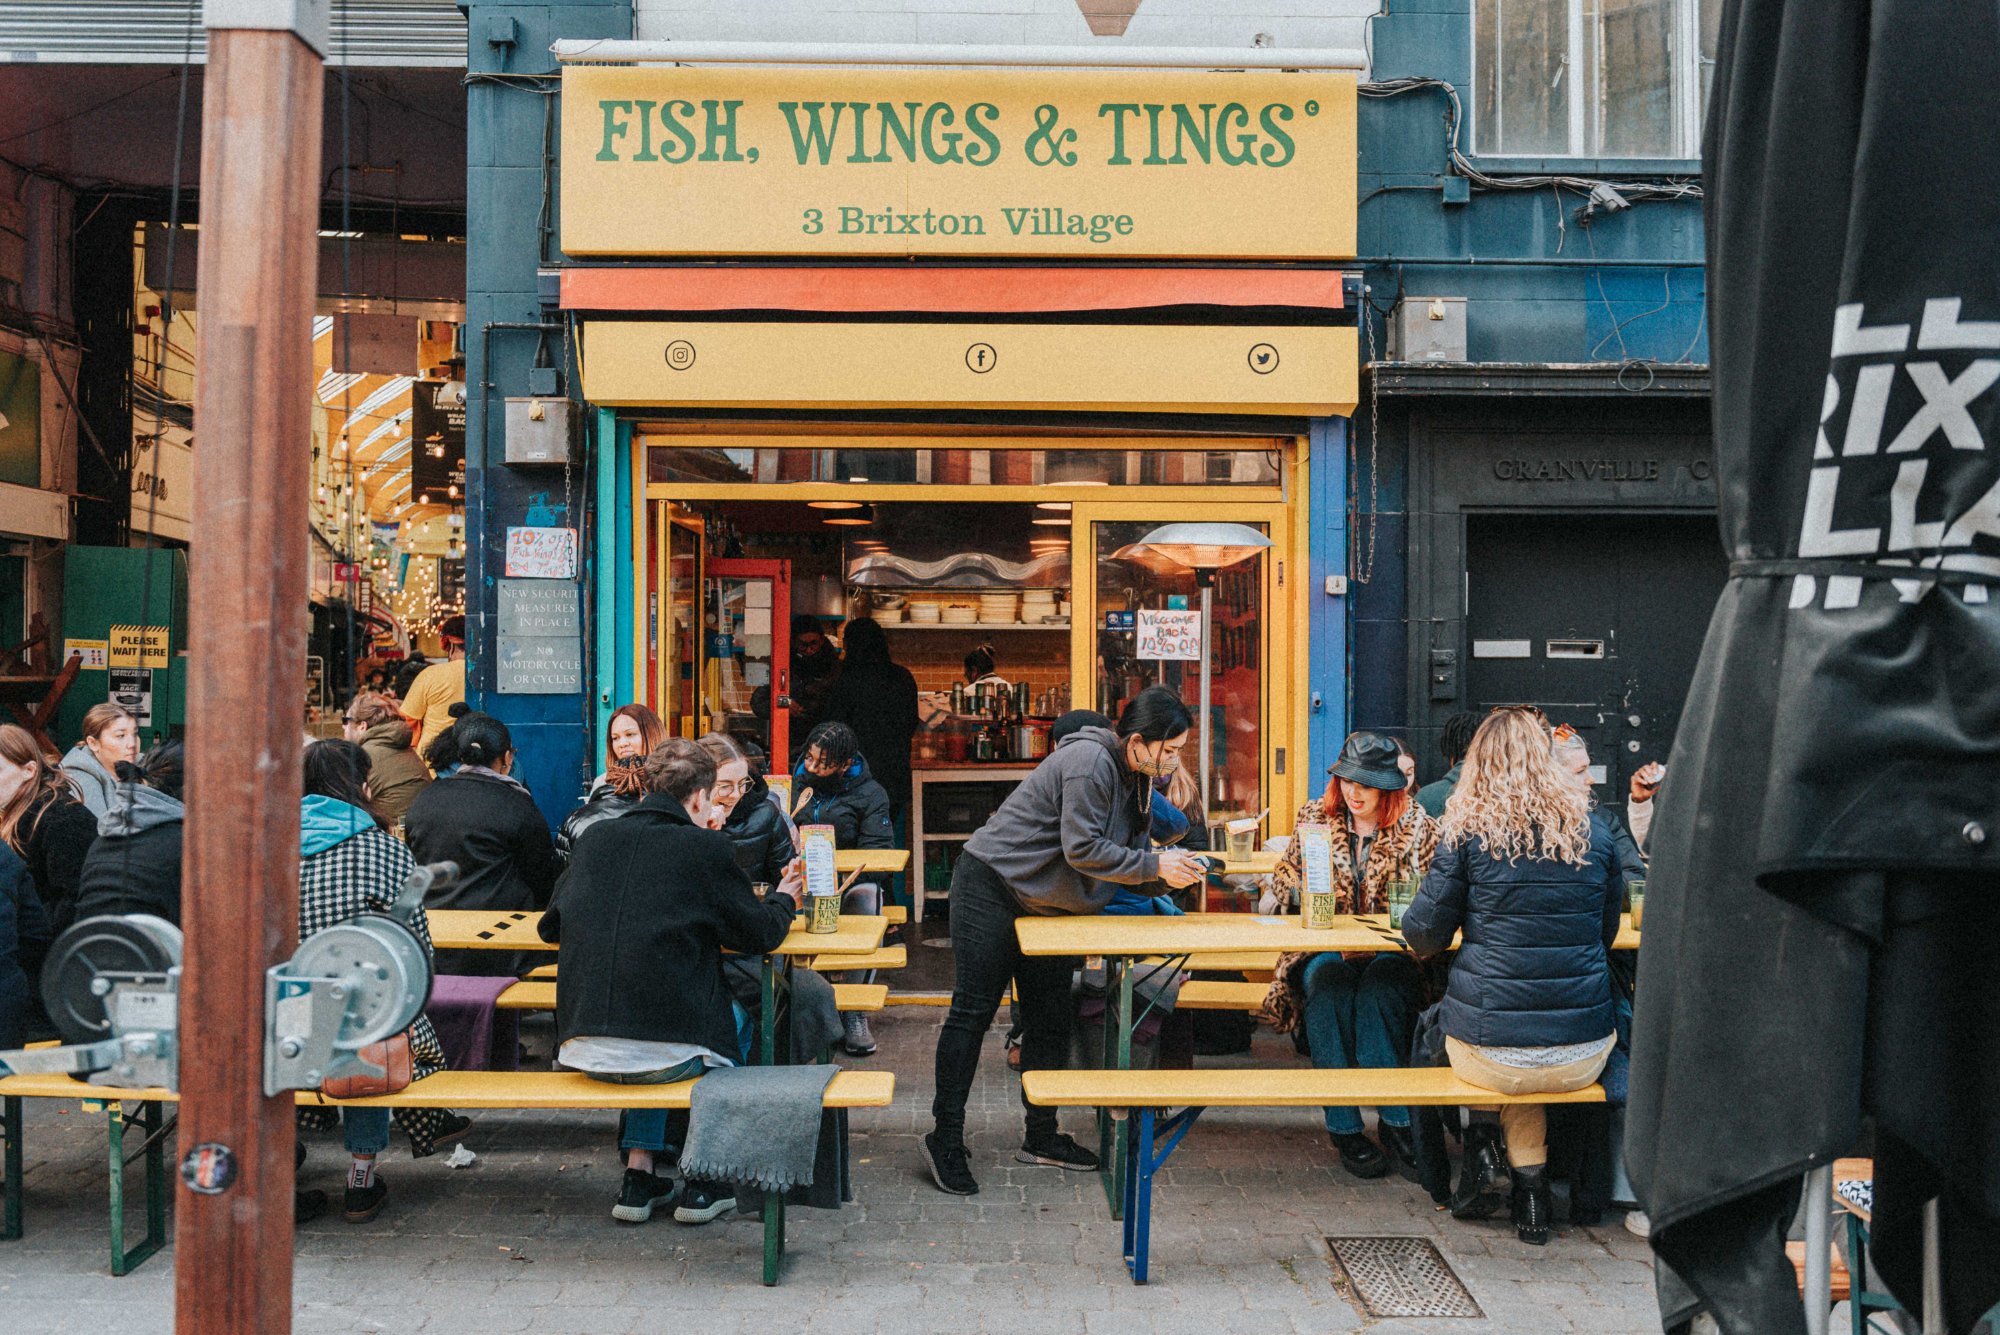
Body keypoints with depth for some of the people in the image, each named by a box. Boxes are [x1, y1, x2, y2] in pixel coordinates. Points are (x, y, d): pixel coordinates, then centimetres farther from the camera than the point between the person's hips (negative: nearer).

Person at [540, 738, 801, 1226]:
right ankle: (703, 1181, 28)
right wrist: (782, 901, 25)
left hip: (582, 1051, 4)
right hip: (670, 1051, -4)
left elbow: (550, 926, 20)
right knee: (736, 1018, 27)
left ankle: (639, 1175, 31)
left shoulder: (596, 840, 9)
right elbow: (759, 935, 3)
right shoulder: (705, 846, -4)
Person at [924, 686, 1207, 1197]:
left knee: (1049, 1019, 10)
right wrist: (1154, 866, -23)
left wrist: (1178, 865, -6)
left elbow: (1130, 847, 11)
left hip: (1046, 902, 9)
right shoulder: (1090, 762, -25)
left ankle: (1041, 1137, 21)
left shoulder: (1136, 775, 4)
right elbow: (1082, 848, -27)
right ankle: (946, 1139, 1)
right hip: (991, 887, -9)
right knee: (973, 1011, -5)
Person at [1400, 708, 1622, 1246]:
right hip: (1584, 1056, 3)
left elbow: (1425, 935, -2)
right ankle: (1530, 1186, 24)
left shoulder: (1468, 830, -5)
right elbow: (1607, 932, 16)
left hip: (1492, 1056, -2)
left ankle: (1483, 1151, 22)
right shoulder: (1593, 829, 5)